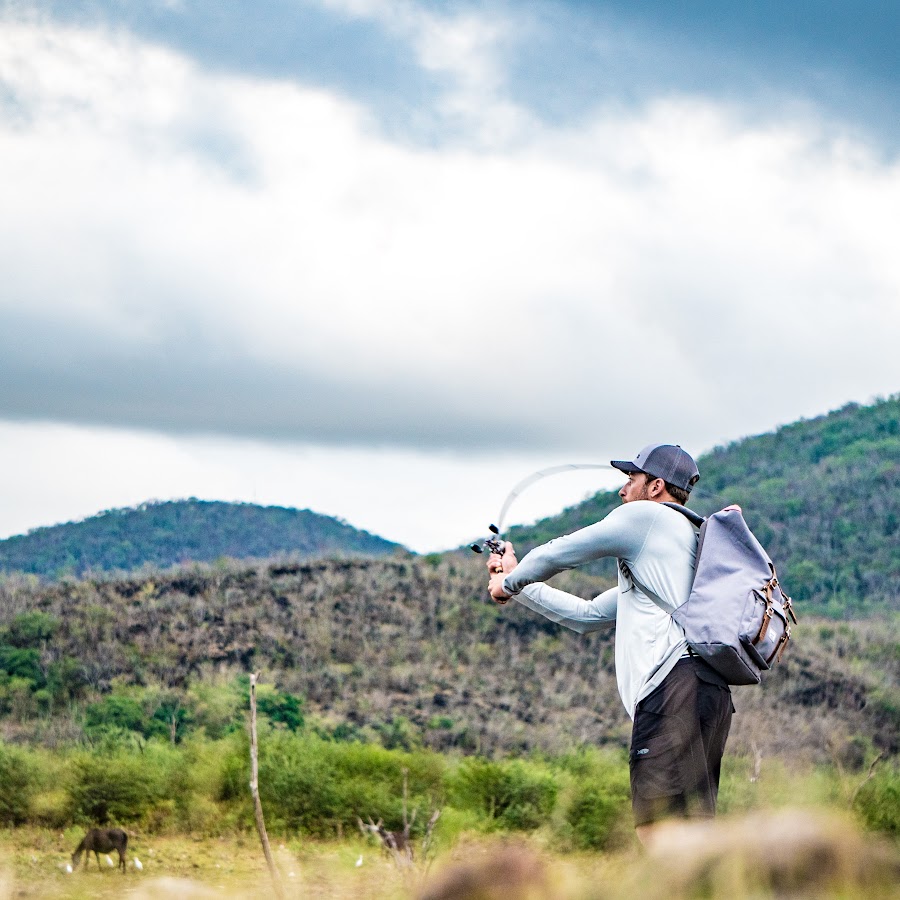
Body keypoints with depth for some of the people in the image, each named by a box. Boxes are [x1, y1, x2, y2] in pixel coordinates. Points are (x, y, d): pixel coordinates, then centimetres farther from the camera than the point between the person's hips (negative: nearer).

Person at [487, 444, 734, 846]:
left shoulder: (645, 516, 7)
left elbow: (558, 554, 10)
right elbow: (587, 615, 37)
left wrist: (508, 583, 29)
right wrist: (521, 585, 43)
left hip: (675, 686, -10)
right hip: (710, 693, 10)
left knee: (660, 830, -19)